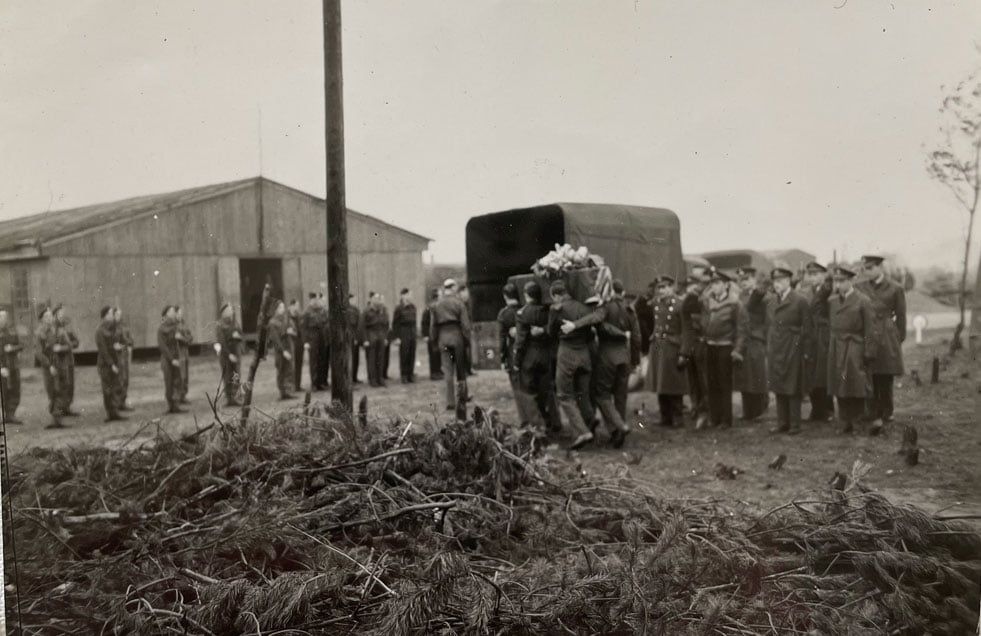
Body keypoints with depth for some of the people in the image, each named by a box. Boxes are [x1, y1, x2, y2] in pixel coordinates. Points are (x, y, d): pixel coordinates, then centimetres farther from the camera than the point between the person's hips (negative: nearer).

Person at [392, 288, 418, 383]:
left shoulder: (413, 307, 10)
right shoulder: (399, 308, -7)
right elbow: (394, 324, -7)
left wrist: (415, 332, 14)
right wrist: (397, 337, -11)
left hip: (412, 333, 5)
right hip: (403, 335, -5)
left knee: (412, 355, 6)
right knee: (404, 356, -2)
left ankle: (411, 375, 14)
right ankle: (403, 376, 4)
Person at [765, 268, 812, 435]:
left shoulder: (800, 302, -5)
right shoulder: (771, 303, 13)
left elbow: (806, 329, -5)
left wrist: (805, 352, -8)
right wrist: (768, 351, 11)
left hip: (793, 352, -5)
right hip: (775, 351, 5)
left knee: (793, 389, 0)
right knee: (779, 389, 8)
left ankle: (795, 425, 7)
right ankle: (782, 423, 16)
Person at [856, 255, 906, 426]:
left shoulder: (895, 288, -2)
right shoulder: (860, 287, 6)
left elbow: (901, 317, 4)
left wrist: (899, 340, 4)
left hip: (886, 339, -2)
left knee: (885, 379, 3)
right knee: (870, 378, 2)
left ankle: (885, 415, 14)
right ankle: (872, 413, 11)